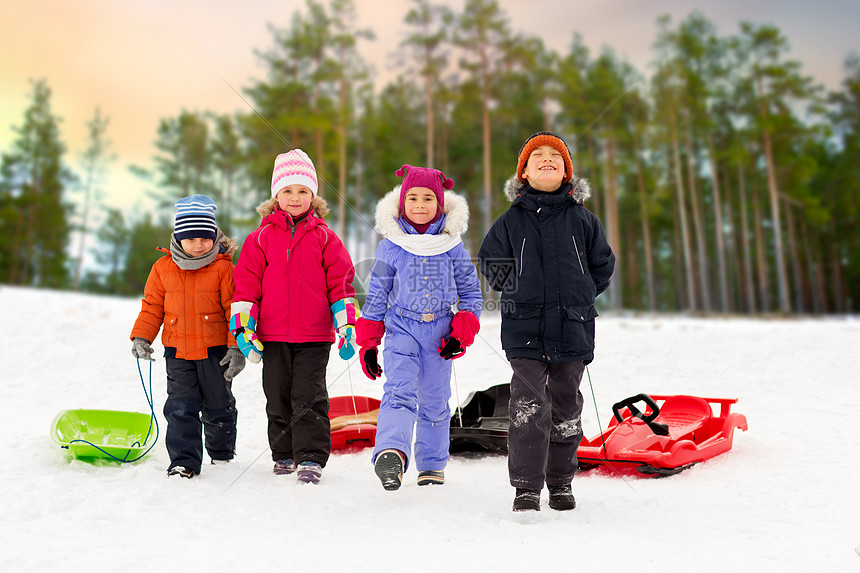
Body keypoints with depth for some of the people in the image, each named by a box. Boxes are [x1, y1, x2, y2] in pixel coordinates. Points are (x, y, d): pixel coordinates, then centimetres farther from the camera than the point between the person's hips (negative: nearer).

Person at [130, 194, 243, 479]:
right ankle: (184, 461, 4)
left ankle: (221, 450, 34)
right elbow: (152, 306, 10)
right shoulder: (163, 267, 3)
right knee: (180, 407, -3)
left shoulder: (223, 268, -7)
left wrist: (237, 347, -12)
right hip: (177, 351, 2)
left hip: (215, 350, -2)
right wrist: (142, 337, -2)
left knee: (218, 405, 13)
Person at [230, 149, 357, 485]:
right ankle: (284, 455, 25)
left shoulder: (324, 238, 3)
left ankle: (311, 458, 5)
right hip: (273, 334, 2)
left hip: (314, 335, -2)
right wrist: (242, 324, 0)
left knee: (309, 397, -4)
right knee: (278, 397, 11)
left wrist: (347, 325, 0)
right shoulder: (261, 237, 6)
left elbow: (340, 281, 5)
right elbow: (247, 281, 6)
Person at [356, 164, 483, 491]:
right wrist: (368, 343, 4)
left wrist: (462, 333, -3)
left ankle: (432, 465, 21)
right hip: (401, 329, -1)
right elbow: (376, 295, 7)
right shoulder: (390, 246, 2)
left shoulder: (452, 245, 4)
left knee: (435, 402, 9)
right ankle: (391, 454, -37)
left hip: (440, 332, 2)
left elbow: (471, 292, 9)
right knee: (399, 392, -21)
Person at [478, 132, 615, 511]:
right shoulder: (512, 219, 4)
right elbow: (490, 261, 13)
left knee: (565, 407, 11)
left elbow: (603, 264, 15)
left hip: (572, 327, 2)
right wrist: (520, 295, 7)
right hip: (524, 328, -1)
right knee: (528, 407, -10)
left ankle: (561, 483, 28)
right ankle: (526, 488, 0)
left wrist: (577, 297, 8)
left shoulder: (581, 219, 6)